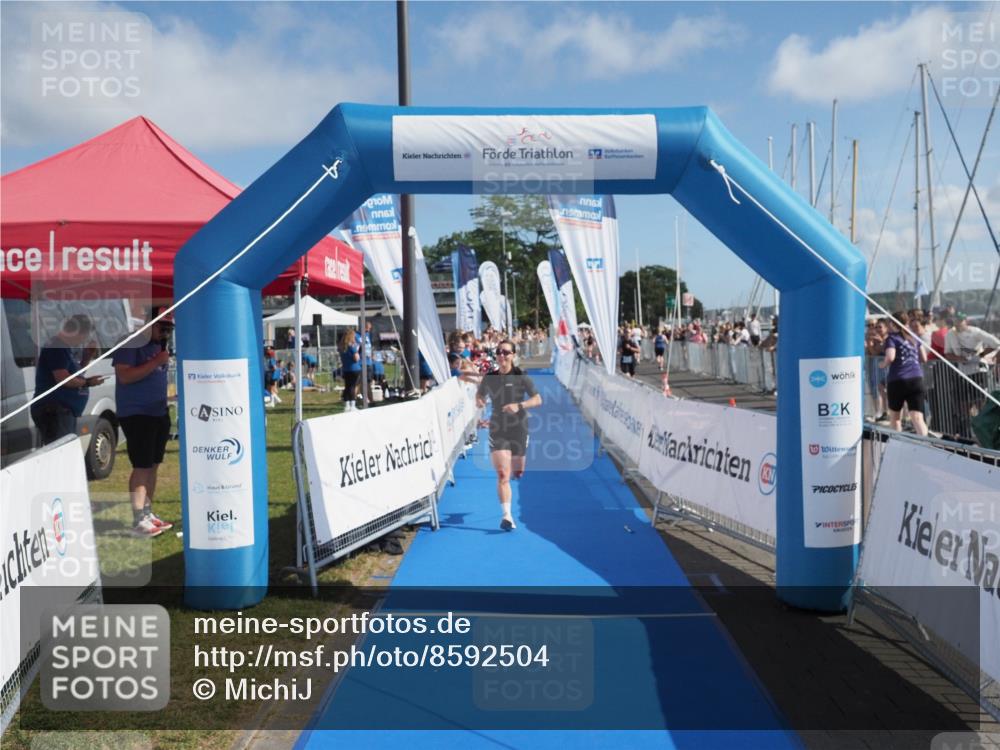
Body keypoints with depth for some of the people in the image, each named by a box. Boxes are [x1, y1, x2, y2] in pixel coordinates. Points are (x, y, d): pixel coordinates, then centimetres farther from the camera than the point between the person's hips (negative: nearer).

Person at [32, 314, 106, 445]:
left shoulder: (65, 348, 17)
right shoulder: (56, 348, -14)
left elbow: (75, 375, 22)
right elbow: (63, 379, -21)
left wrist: (87, 358, 10)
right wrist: (87, 382, -9)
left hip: (64, 411, 11)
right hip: (53, 411, -11)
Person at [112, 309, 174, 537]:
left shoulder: (158, 345, 14)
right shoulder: (130, 343, -12)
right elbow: (125, 376, -22)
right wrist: (156, 361, -23)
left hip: (159, 413, 8)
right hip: (136, 414, -8)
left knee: (153, 465, 11)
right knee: (142, 467, -9)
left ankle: (148, 513, 20)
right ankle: (138, 520, -6)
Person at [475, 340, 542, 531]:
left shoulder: (521, 377, -6)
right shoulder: (489, 378, 1)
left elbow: (537, 399, -9)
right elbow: (480, 394, 18)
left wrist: (519, 405, -25)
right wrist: (479, 401, -6)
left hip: (519, 429, 0)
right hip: (497, 430, 0)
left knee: (517, 473, 14)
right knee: (502, 474, -12)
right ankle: (506, 516, -10)